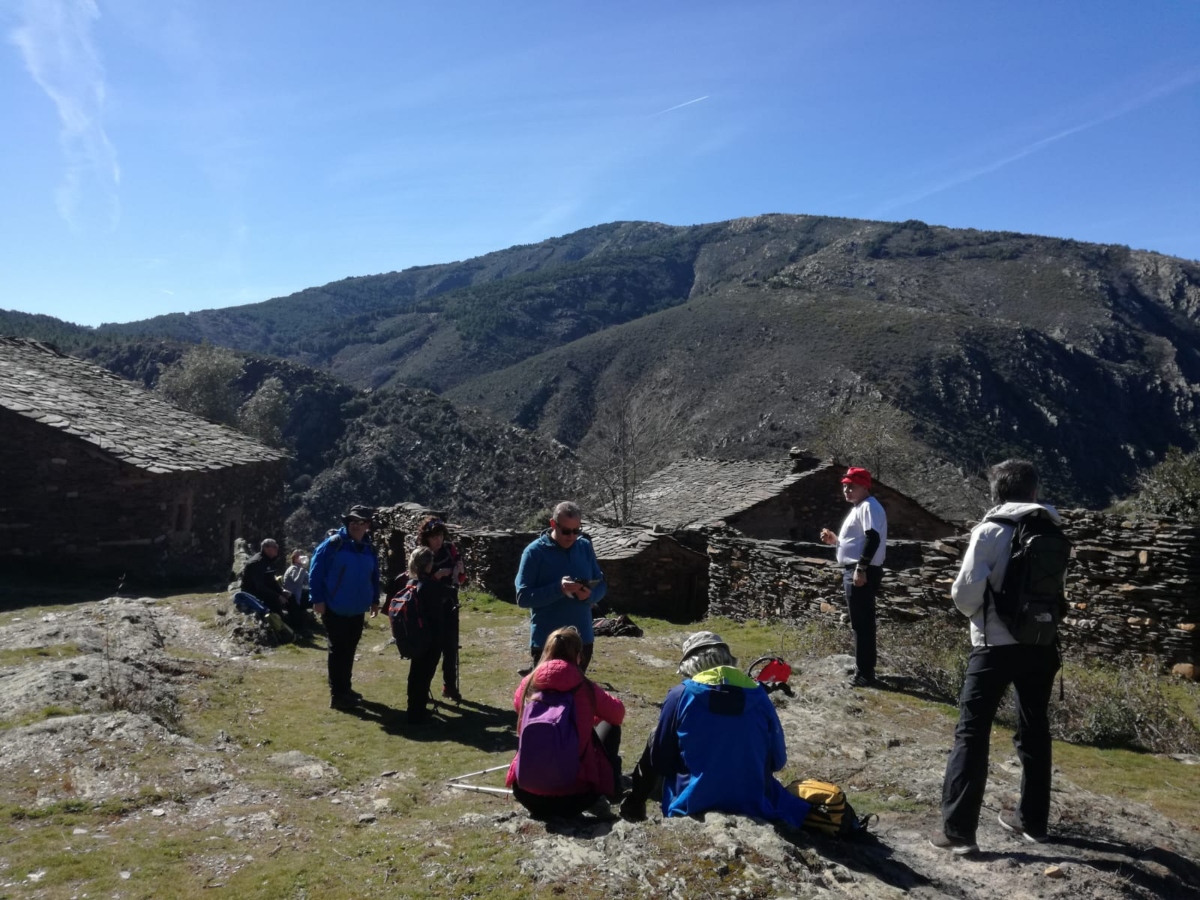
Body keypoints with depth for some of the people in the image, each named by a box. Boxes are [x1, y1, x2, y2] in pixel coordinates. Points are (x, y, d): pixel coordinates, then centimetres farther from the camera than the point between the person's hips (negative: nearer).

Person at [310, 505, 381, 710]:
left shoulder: (369, 549, 6)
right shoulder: (333, 544, -12)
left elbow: (374, 576, 17)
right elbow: (315, 571, -13)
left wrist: (375, 600, 13)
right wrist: (318, 599, -16)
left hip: (356, 610, 6)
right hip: (334, 609, -6)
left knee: (349, 649, 16)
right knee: (338, 650, -1)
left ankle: (345, 688, 28)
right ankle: (337, 695, 5)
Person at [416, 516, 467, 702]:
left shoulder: (450, 549, -3)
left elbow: (461, 580, 3)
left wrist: (460, 571, -19)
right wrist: (436, 576, -26)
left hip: (449, 606, 3)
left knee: (450, 648, 7)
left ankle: (450, 686, 20)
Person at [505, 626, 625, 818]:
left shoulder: (528, 684, -1)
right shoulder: (585, 688, -7)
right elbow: (618, 713, 12)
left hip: (528, 794, 3)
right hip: (575, 796, -3)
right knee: (610, 725, 18)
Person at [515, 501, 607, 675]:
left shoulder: (586, 547, 4)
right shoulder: (535, 552, -10)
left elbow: (601, 586, 9)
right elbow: (523, 597, -14)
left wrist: (590, 594, -15)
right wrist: (558, 589, -27)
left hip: (582, 640, 5)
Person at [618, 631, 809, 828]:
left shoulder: (680, 696, -8)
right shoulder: (757, 695, -2)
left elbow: (659, 761, -1)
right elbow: (778, 761, 8)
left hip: (691, 808, -1)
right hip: (752, 807, 1)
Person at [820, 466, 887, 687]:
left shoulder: (868, 507, -14)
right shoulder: (858, 508, 19)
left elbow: (873, 538, -26)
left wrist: (860, 569, -28)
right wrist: (835, 539, 14)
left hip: (862, 573, -11)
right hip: (855, 571, 11)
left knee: (861, 623, -7)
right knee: (861, 622, 17)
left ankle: (864, 673, -2)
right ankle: (864, 668, 26)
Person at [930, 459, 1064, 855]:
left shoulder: (990, 530, -11)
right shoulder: (1053, 532, 3)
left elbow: (965, 592, -13)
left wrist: (975, 613, 7)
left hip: (996, 645, -5)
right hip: (1041, 644, 5)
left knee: (971, 735, 0)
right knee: (1034, 732, 18)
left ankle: (958, 831, -1)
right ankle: (1033, 821, 28)